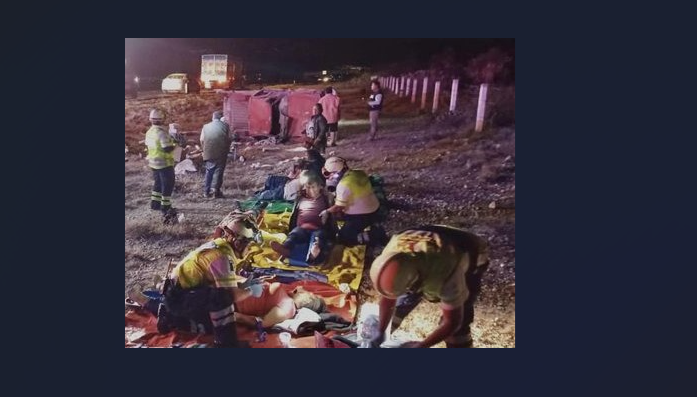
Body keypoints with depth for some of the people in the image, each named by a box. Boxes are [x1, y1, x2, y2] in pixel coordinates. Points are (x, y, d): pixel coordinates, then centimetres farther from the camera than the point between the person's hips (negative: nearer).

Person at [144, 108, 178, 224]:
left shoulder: (149, 132, 4)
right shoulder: (162, 132, -23)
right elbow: (167, 149, -27)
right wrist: (175, 145, -8)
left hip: (153, 162, 8)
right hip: (165, 163, -8)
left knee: (158, 183, 23)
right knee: (167, 185, 2)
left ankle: (155, 203, 31)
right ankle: (165, 208, 6)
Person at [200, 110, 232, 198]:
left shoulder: (206, 126, 8)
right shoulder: (225, 126, 2)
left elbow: (202, 140, 3)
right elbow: (229, 139, -1)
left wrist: (205, 149, 16)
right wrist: (227, 149, 14)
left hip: (209, 153, 2)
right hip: (221, 153, -2)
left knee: (209, 172, 12)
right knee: (218, 172, 3)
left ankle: (206, 192, 14)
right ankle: (216, 191, 2)